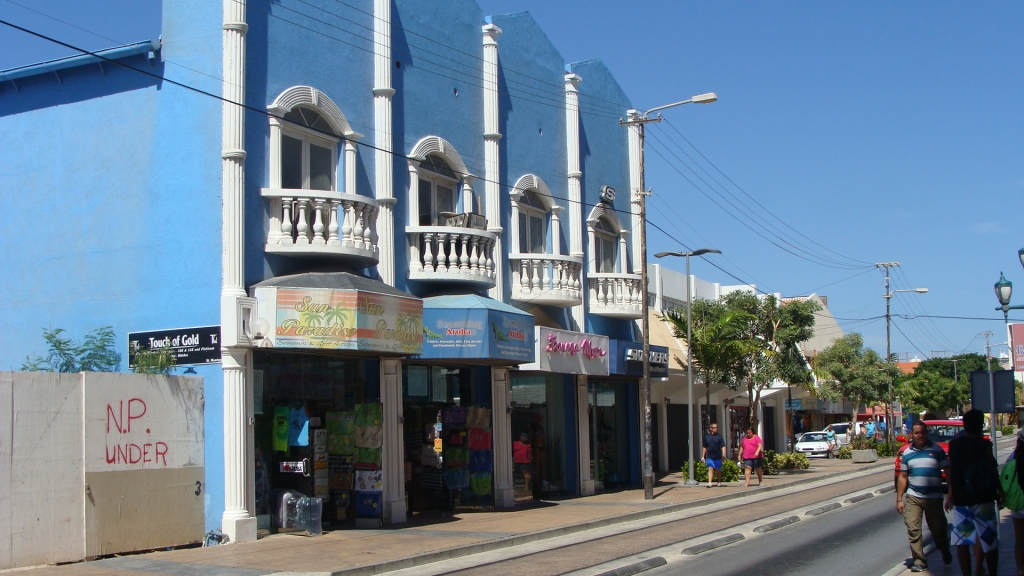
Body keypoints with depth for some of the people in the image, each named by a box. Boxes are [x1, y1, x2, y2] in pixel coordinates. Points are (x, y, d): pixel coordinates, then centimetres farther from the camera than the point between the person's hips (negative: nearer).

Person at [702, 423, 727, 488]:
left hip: (717, 457, 0)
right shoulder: (706, 436, 7)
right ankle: (709, 482, -20)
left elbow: (723, 446, -5)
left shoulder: (719, 436, 2)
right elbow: (704, 447, 13)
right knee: (710, 469, -13)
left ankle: (719, 482, 28)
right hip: (709, 457, 0)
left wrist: (723, 454, -19)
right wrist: (703, 456, 12)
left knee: (718, 470, 11)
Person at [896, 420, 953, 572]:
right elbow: (902, 477, 10)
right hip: (913, 497, 2)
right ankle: (919, 561, -1)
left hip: (934, 497, -2)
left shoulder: (937, 450, -1)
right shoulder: (907, 453, 7)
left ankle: (945, 553, 37)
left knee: (938, 529, 10)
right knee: (913, 529, -8)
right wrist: (899, 499, 7)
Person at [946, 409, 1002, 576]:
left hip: (960, 500, 4)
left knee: (962, 542, 7)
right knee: (989, 541, 6)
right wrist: (1000, 491, 7)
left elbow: (951, 472, 9)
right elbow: (993, 471, -7)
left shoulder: (953, 444, 3)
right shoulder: (984, 444, -9)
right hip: (982, 499, -3)